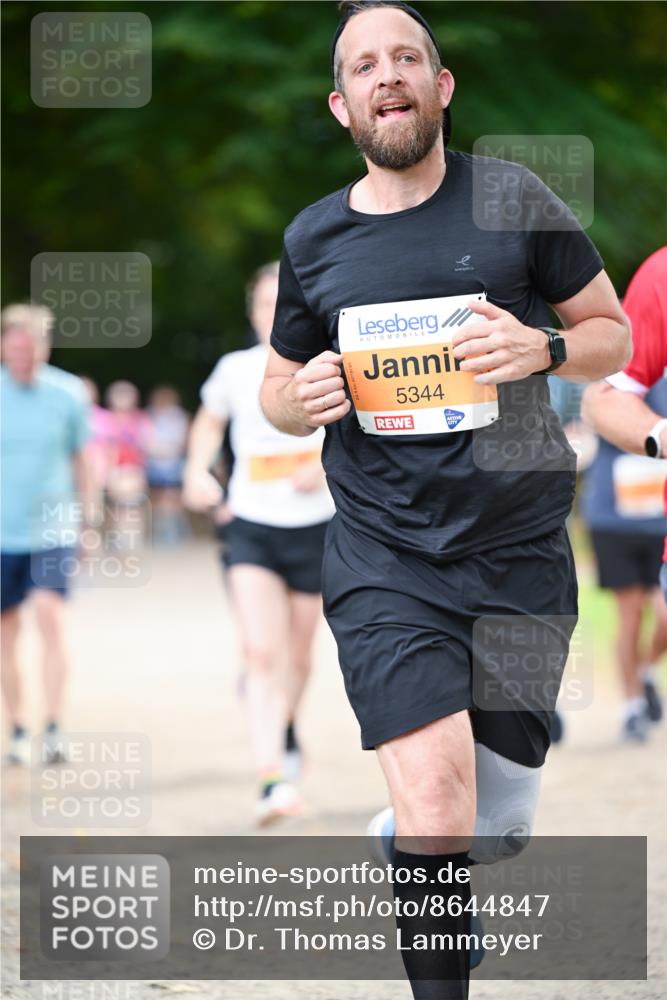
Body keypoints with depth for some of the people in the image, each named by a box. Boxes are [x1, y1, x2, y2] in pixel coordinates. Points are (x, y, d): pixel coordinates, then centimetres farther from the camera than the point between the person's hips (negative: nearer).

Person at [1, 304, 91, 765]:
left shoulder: (67, 394, -1)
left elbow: (81, 459, 11)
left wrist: (87, 517, 15)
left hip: (53, 532, -1)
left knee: (51, 617, -16)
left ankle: (55, 728, -16)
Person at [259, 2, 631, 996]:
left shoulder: (512, 197, 0)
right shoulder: (313, 239, 5)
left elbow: (615, 334, 8)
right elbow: (276, 387, 19)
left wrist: (541, 347, -14)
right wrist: (301, 397, -5)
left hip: (521, 550, 1)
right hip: (385, 558, -1)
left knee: (498, 829, 9)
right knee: (437, 817, -20)